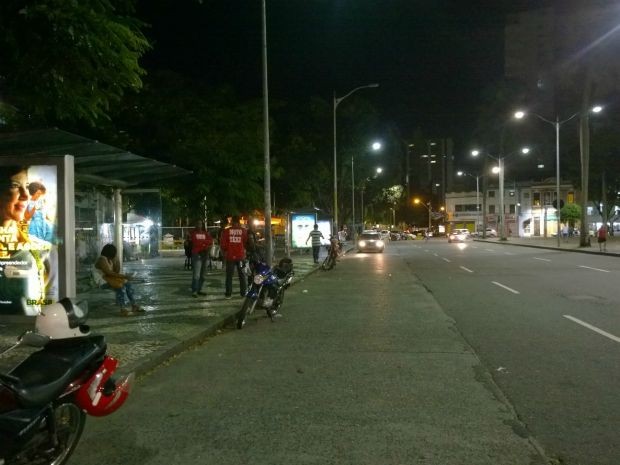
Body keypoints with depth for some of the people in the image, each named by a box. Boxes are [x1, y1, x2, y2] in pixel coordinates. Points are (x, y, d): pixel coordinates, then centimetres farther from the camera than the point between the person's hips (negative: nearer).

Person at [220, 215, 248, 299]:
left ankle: (228, 293, 8)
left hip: (230, 255, 0)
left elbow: (222, 243, -3)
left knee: (229, 275, 8)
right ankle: (243, 292, 14)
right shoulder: (243, 231, -4)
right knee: (242, 275, 11)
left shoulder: (226, 231, -4)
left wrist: (225, 251, 14)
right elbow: (246, 242, 1)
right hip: (241, 255, 0)